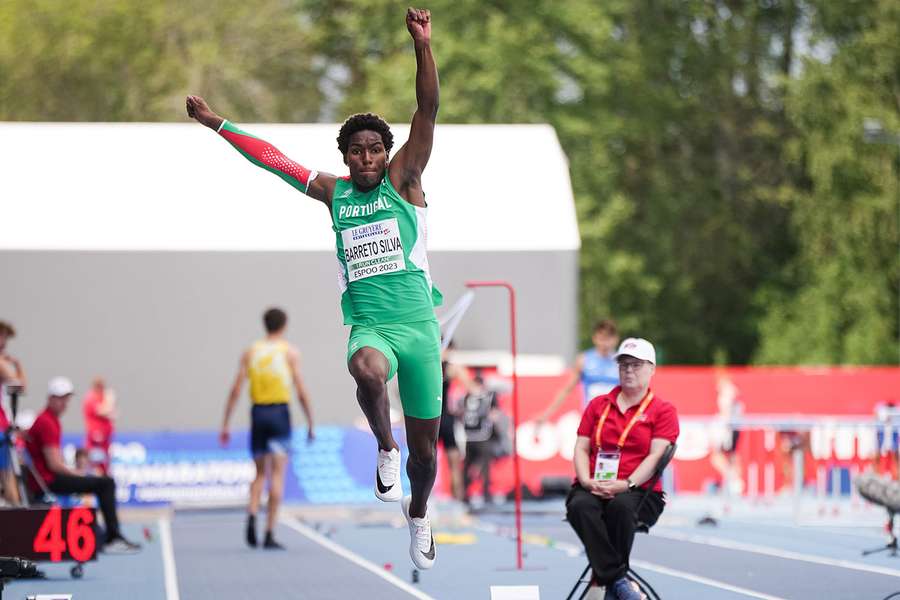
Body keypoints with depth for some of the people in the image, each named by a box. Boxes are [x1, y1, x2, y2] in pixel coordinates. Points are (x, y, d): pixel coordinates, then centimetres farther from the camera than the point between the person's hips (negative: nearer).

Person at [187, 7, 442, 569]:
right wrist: (217, 124, 16)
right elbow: (273, 159, 15)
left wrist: (423, 46, -23)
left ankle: (419, 516, 36)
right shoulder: (333, 192, 9)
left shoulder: (402, 180, 2)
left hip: (419, 324, 0)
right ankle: (385, 450, -14)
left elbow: (428, 112, -10)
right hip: (370, 325, 0)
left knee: (425, 445, 7)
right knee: (367, 369, -39)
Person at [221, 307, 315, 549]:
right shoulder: (290, 352, 2)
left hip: (258, 413, 3)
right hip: (280, 412, -3)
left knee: (260, 472, 16)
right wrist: (311, 424, 4)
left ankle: (252, 514, -9)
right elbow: (302, 393, -3)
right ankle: (269, 533, -8)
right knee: (277, 473, -2)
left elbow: (235, 390, 3)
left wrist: (225, 425, 5)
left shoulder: (250, 352, 9)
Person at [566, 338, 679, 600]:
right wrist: (587, 481, -7)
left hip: (639, 492, -3)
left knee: (621, 506, -40)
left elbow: (655, 455, -4)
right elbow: (581, 448, 13)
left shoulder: (663, 410, 9)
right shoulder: (598, 405, 20)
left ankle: (605, 578, -29)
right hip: (592, 489, 3)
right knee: (580, 506, -35)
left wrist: (627, 484, -19)